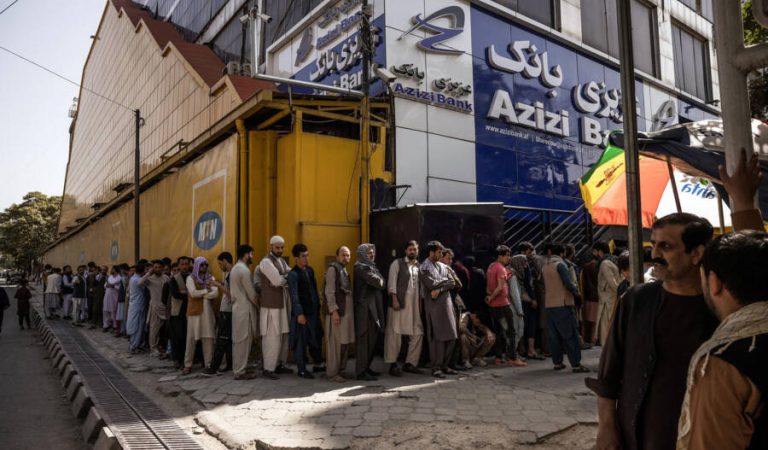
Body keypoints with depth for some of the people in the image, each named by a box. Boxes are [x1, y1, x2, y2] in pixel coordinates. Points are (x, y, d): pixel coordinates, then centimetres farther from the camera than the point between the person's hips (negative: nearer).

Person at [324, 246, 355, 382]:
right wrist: (334, 311, -19)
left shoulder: (344, 270, 17)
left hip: (347, 312, 9)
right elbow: (329, 292, -14)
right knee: (335, 343, -4)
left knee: (345, 342, 12)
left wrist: (351, 311, 13)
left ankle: (341, 370, 22)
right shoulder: (332, 269, -8)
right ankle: (332, 373, 4)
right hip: (336, 312, -9)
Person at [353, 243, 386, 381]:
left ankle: (366, 367, 22)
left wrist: (380, 282, -2)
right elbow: (378, 282, -15)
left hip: (372, 307, 10)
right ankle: (361, 372, -2)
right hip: (365, 307, -10)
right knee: (364, 339, -6)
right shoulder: (361, 267, -11)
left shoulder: (369, 266, 21)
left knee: (371, 339, 13)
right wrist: (381, 282, 3)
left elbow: (381, 283, 17)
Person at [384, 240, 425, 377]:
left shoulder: (419, 266, 15)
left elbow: (421, 287, 16)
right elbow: (391, 282, -6)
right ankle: (393, 364, 6)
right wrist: (394, 300, -15)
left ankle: (410, 363, 18)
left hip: (414, 305, 6)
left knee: (417, 334, 6)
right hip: (400, 303, -6)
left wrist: (420, 303, 9)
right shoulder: (397, 263, 0)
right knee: (395, 333, -2)